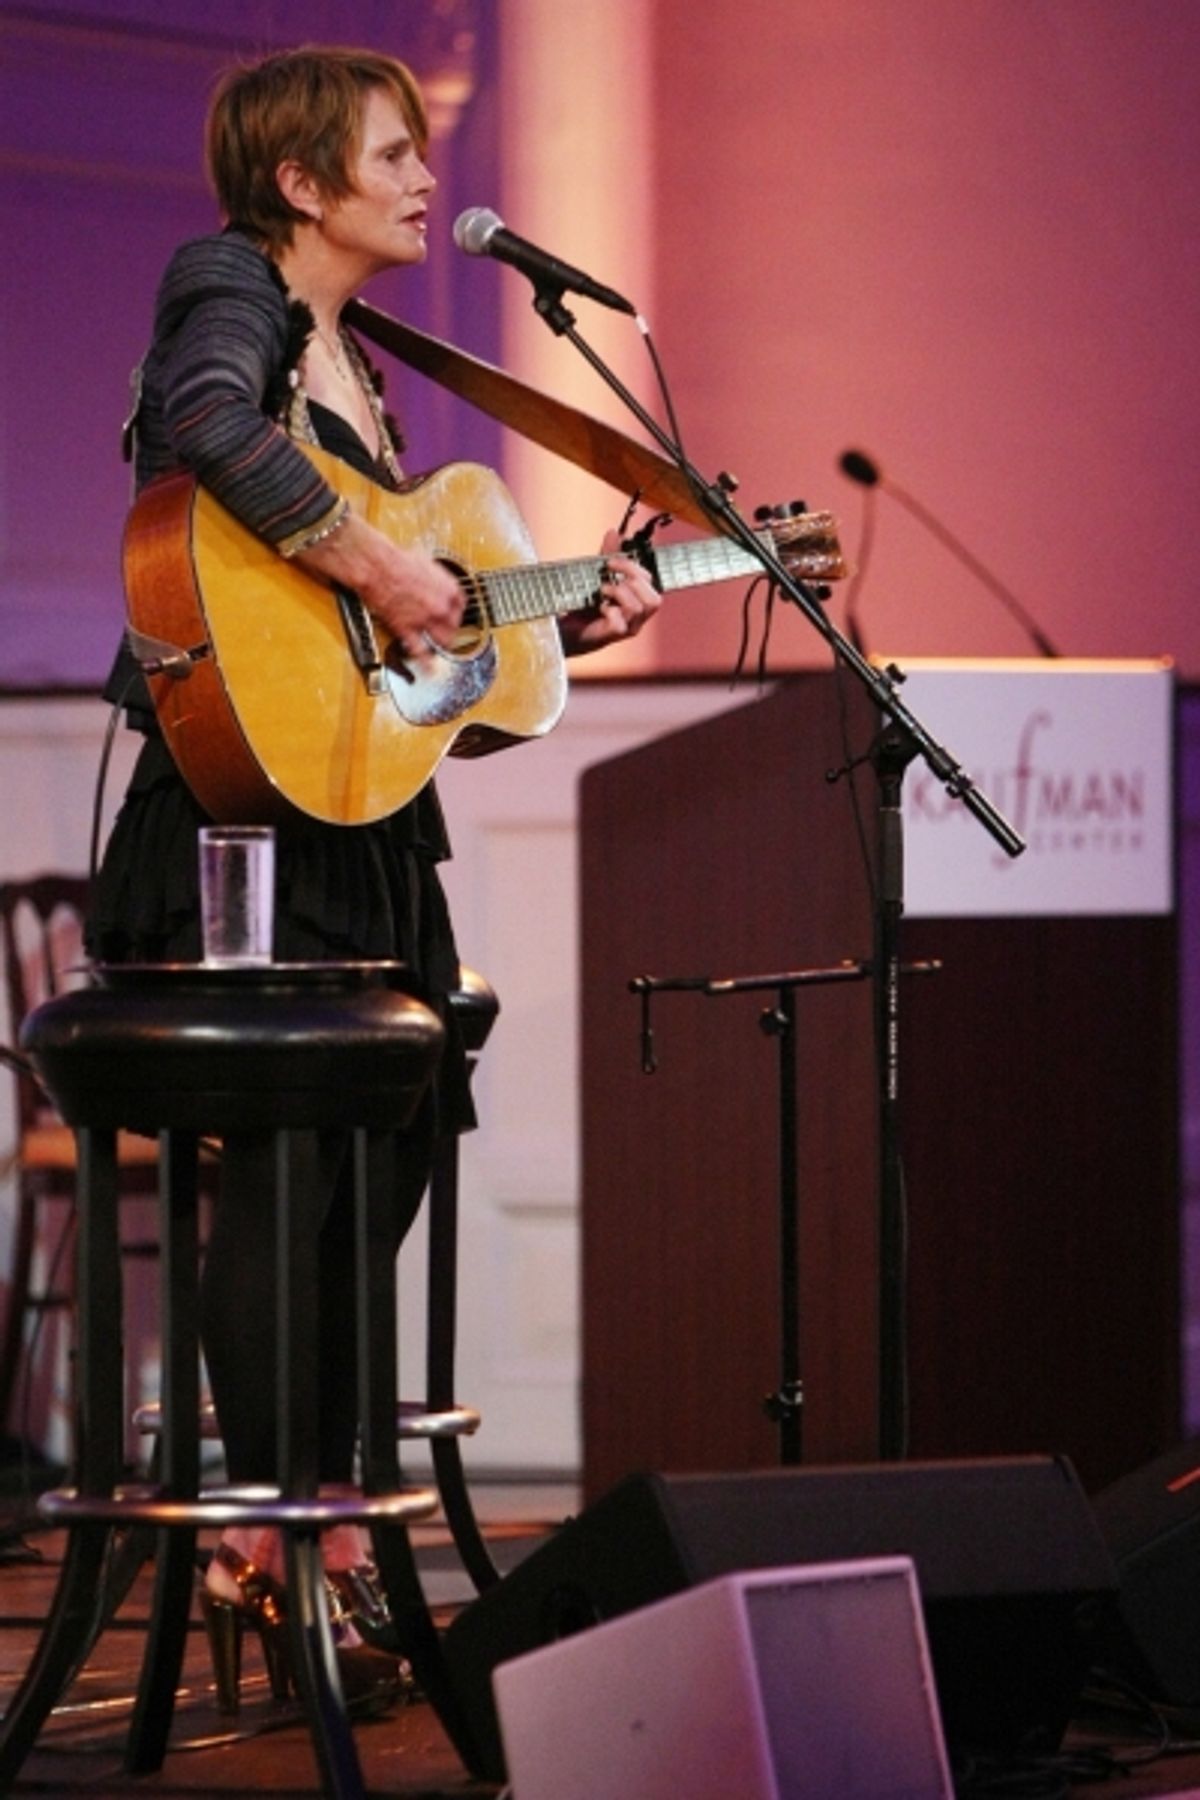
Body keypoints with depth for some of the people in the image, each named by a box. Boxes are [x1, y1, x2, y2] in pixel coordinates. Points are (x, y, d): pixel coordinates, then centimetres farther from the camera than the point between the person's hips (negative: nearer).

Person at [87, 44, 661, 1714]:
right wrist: (373, 566, -29)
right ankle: (277, 1547, -8)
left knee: (387, 1141, 9)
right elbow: (210, 421, -32)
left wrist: (564, 618, 10)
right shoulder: (232, 292, -6)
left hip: (367, 816, 9)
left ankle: (320, 1529, 17)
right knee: (288, 1151, -11)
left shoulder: (357, 361, 20)